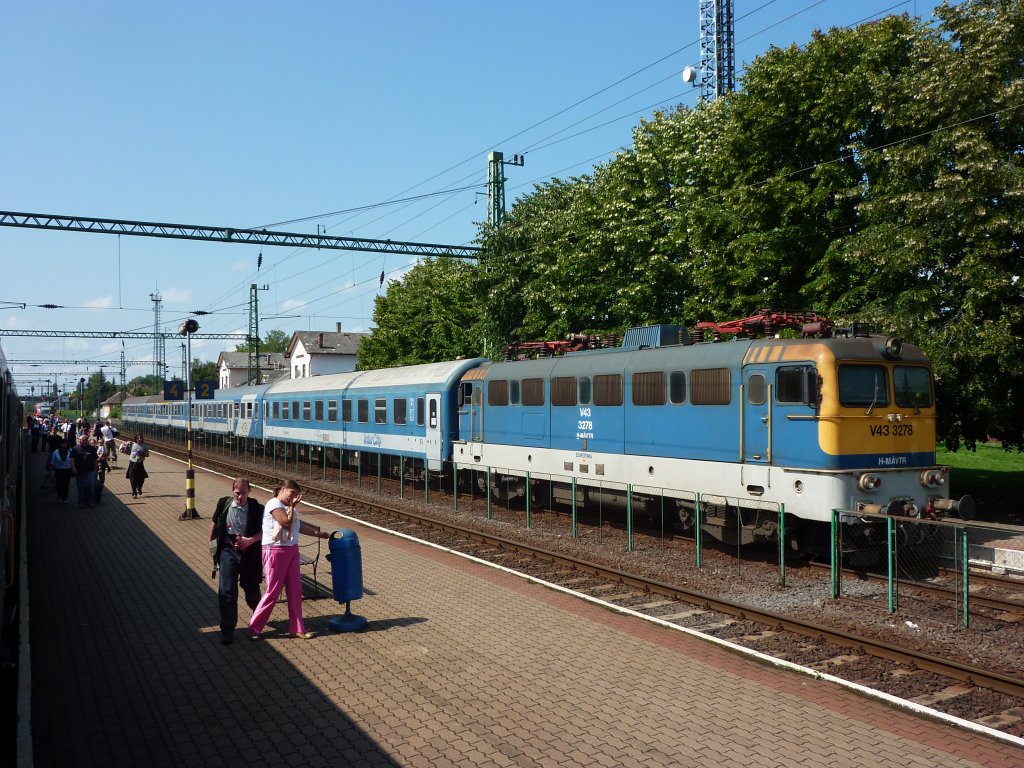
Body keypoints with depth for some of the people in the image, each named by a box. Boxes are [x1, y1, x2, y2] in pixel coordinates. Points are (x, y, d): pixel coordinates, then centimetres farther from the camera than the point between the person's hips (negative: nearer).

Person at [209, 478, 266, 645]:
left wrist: (250, 540, -21)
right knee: (227, 592, -4)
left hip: (249, 553, -1)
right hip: (228, 552, 1)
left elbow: (263, 531, -5)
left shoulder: (257, 508, -10)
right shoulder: (224, 504, -4)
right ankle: (227, 630, 6)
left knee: (251, 589, 14)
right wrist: (211, 543, 11)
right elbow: (215, 523, 11)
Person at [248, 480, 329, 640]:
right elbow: (286, 522, -20)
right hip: (275, 552, -8)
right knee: (272, 592, -3)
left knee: (295, 591, 7)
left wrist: (319, 534, 28)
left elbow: (299, 526, 24)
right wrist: (292, 506, -10)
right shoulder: (274, 504, -11)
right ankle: (254, 628, 9)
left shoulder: (287, 507, 14)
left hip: (292, 551, 8)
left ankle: (296, 629, 15)